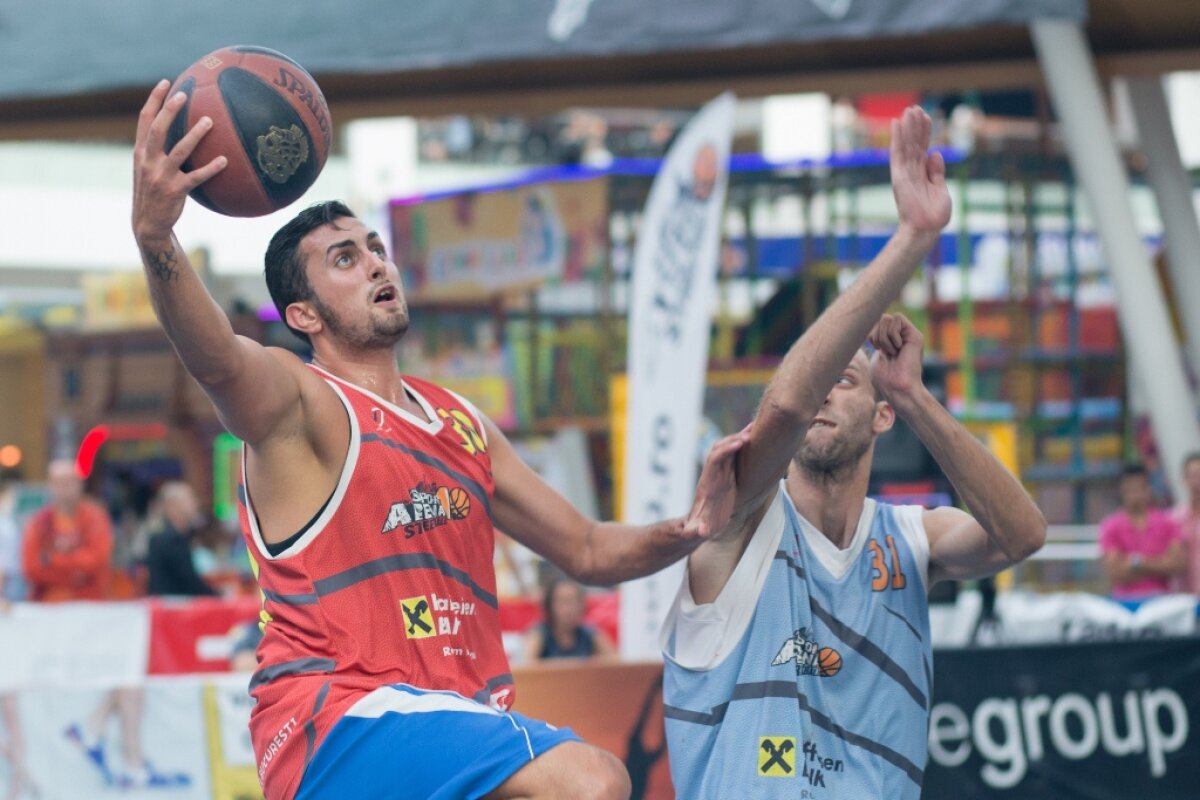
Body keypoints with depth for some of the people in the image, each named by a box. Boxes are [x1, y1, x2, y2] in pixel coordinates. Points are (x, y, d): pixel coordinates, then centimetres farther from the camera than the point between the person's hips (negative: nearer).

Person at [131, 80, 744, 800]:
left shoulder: (462, 424, 23)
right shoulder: (296, 402, 0)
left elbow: (589, 551, 28)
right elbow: (215, 357, -24)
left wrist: (691, 531, 7)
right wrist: (157, 240, -44)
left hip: (458, 725, 8)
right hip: (339, 718, -8)